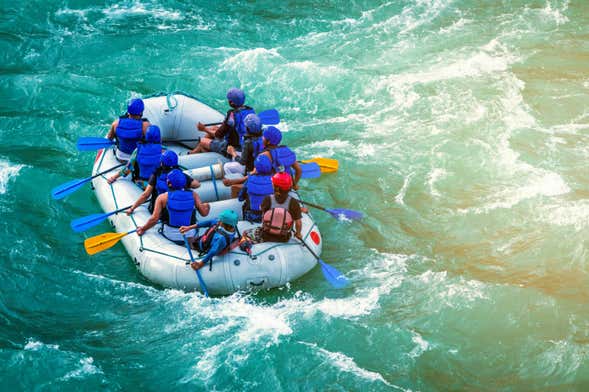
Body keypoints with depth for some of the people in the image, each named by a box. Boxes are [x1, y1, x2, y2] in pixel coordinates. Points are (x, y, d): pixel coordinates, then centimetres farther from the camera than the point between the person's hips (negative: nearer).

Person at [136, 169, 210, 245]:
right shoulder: (193, 195, -8)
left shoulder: (162, 197, -12)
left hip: (170, 235, 1)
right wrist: (207, 207, 19)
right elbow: (204, 213, -4)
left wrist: (143, 229, 1)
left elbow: (154, 219, -14)